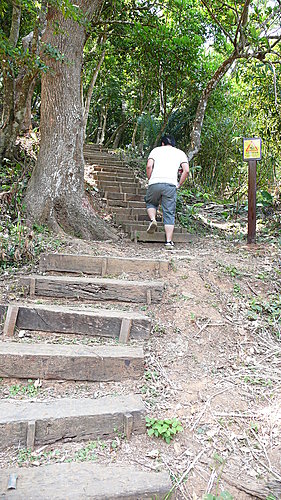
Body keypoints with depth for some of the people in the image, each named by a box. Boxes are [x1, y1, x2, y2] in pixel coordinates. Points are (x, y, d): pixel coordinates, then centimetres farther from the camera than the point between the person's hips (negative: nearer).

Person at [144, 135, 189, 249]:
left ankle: (153, 219, -4)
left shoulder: (156, 150, 19)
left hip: (155, 182, 0)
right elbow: (186, 170, 6)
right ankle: (169, 241, -2)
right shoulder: (180, 153, 21)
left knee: (150, 203, 25)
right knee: (169, 214, 3)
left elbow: (149, 166, 3)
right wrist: (179, 184, 14)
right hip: (171, 184, 0)